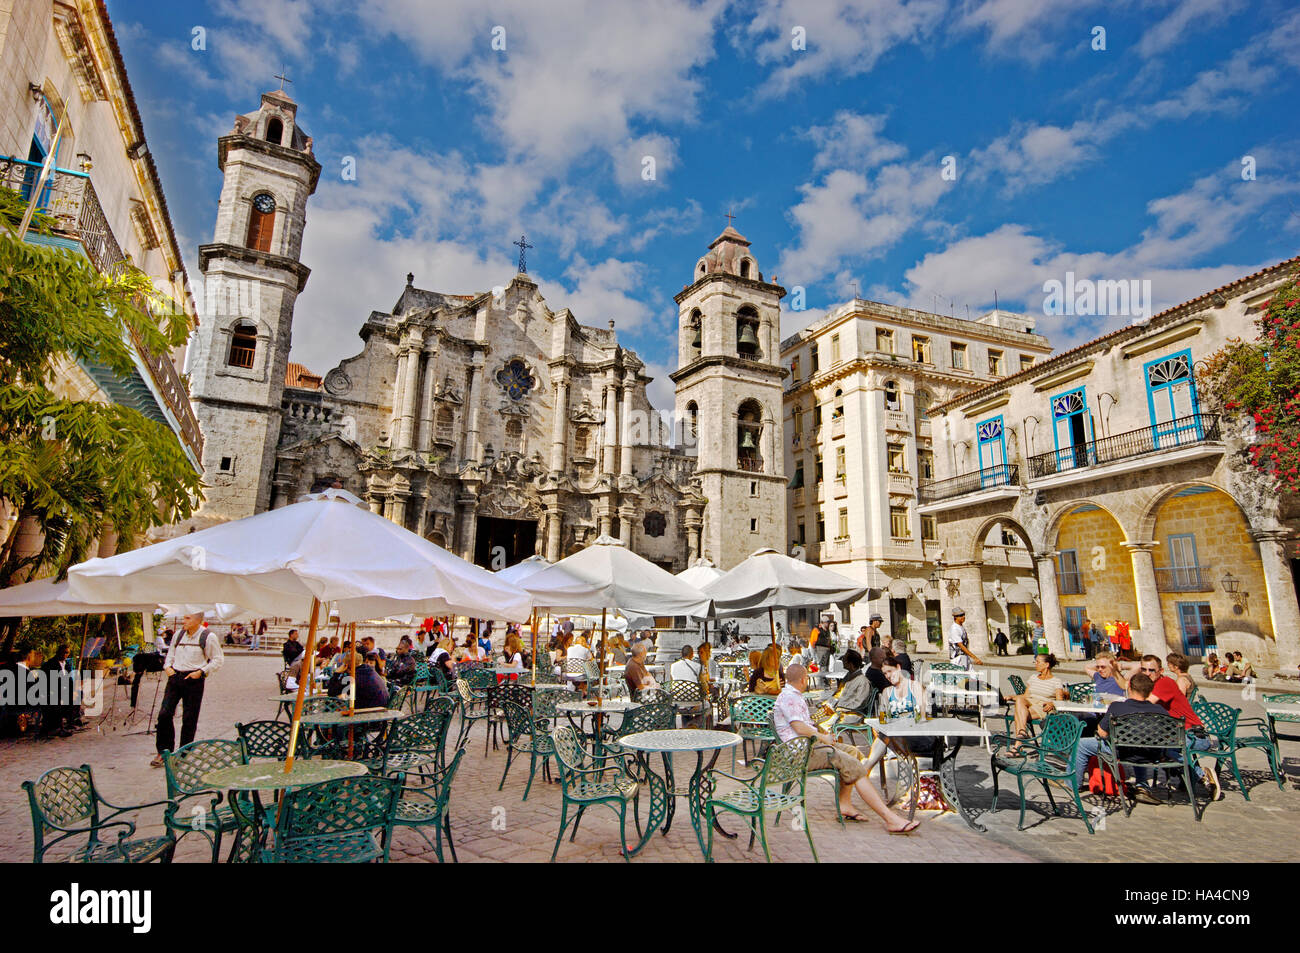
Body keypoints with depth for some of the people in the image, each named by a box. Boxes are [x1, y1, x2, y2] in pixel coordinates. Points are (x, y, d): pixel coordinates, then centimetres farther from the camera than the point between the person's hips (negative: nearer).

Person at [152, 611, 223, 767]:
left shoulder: (208, 637, -5)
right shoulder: (179, 634, 10)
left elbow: (218, 659, -2)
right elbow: (171, 653, 24)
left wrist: (201, 672, -12)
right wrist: (167, 666, 6)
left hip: (193, 680, -4)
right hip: (175, 677, 5)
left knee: (189, 719, 2)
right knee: (164, 714, -2)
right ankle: (163, 751, 13)